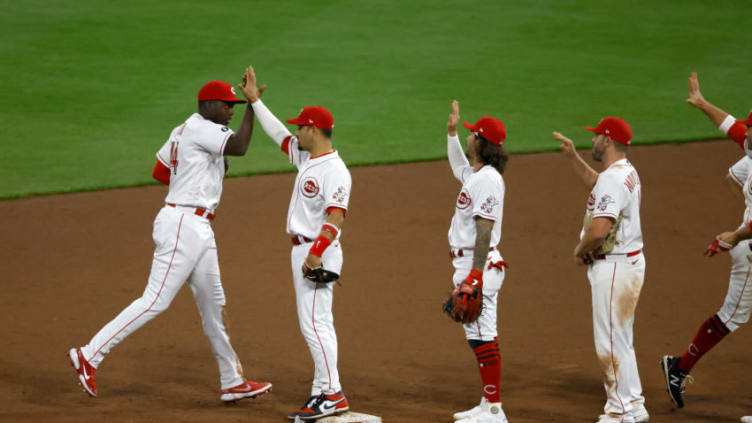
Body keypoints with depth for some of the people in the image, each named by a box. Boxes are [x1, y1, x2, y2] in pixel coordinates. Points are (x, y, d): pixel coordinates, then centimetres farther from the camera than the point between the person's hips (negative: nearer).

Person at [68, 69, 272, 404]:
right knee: (155, 300, -12)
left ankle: (232, 383, 18)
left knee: (213, 305, 12)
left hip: (198, 228, 11)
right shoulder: (200, 128, -12)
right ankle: (89, 355, -9)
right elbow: (239, 147, -24)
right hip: (183, 224, -11)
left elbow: (160, 172, 22)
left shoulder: (182, 132, 17)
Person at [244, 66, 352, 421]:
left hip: (319, 252, -10)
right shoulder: (306, 158, 12)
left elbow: (336, 216, -26)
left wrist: (317, 253, -34)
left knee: (314, 322, -12)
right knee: (315, 324, 11)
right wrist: (254, 101, 27)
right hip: (303, 251, 10)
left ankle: (332, 394, -13)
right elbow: (279, 134, 26)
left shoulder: (334, 169, -17)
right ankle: (323, 393, 14)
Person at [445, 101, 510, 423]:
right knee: (478, 334, 14)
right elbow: (457, 165, 41)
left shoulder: (488, 179, -16)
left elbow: (485, 228, -23)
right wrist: (451, 131, 35)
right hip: (468, 264, 11)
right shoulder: (475, 174, 15)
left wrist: (476, 273, -28)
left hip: (480, 264, -11)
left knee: (483, 335, -11)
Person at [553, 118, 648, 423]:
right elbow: (595, 184, 37)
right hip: (630, 261, 11)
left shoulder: (613, 178, -20)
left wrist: (580, 250, -13)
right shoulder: (627, 172, 13)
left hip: (615, 267, -11)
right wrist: (572, 156, 29)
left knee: (610, 341, -6)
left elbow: (599, 229, -31)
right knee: (619, 339, 17)